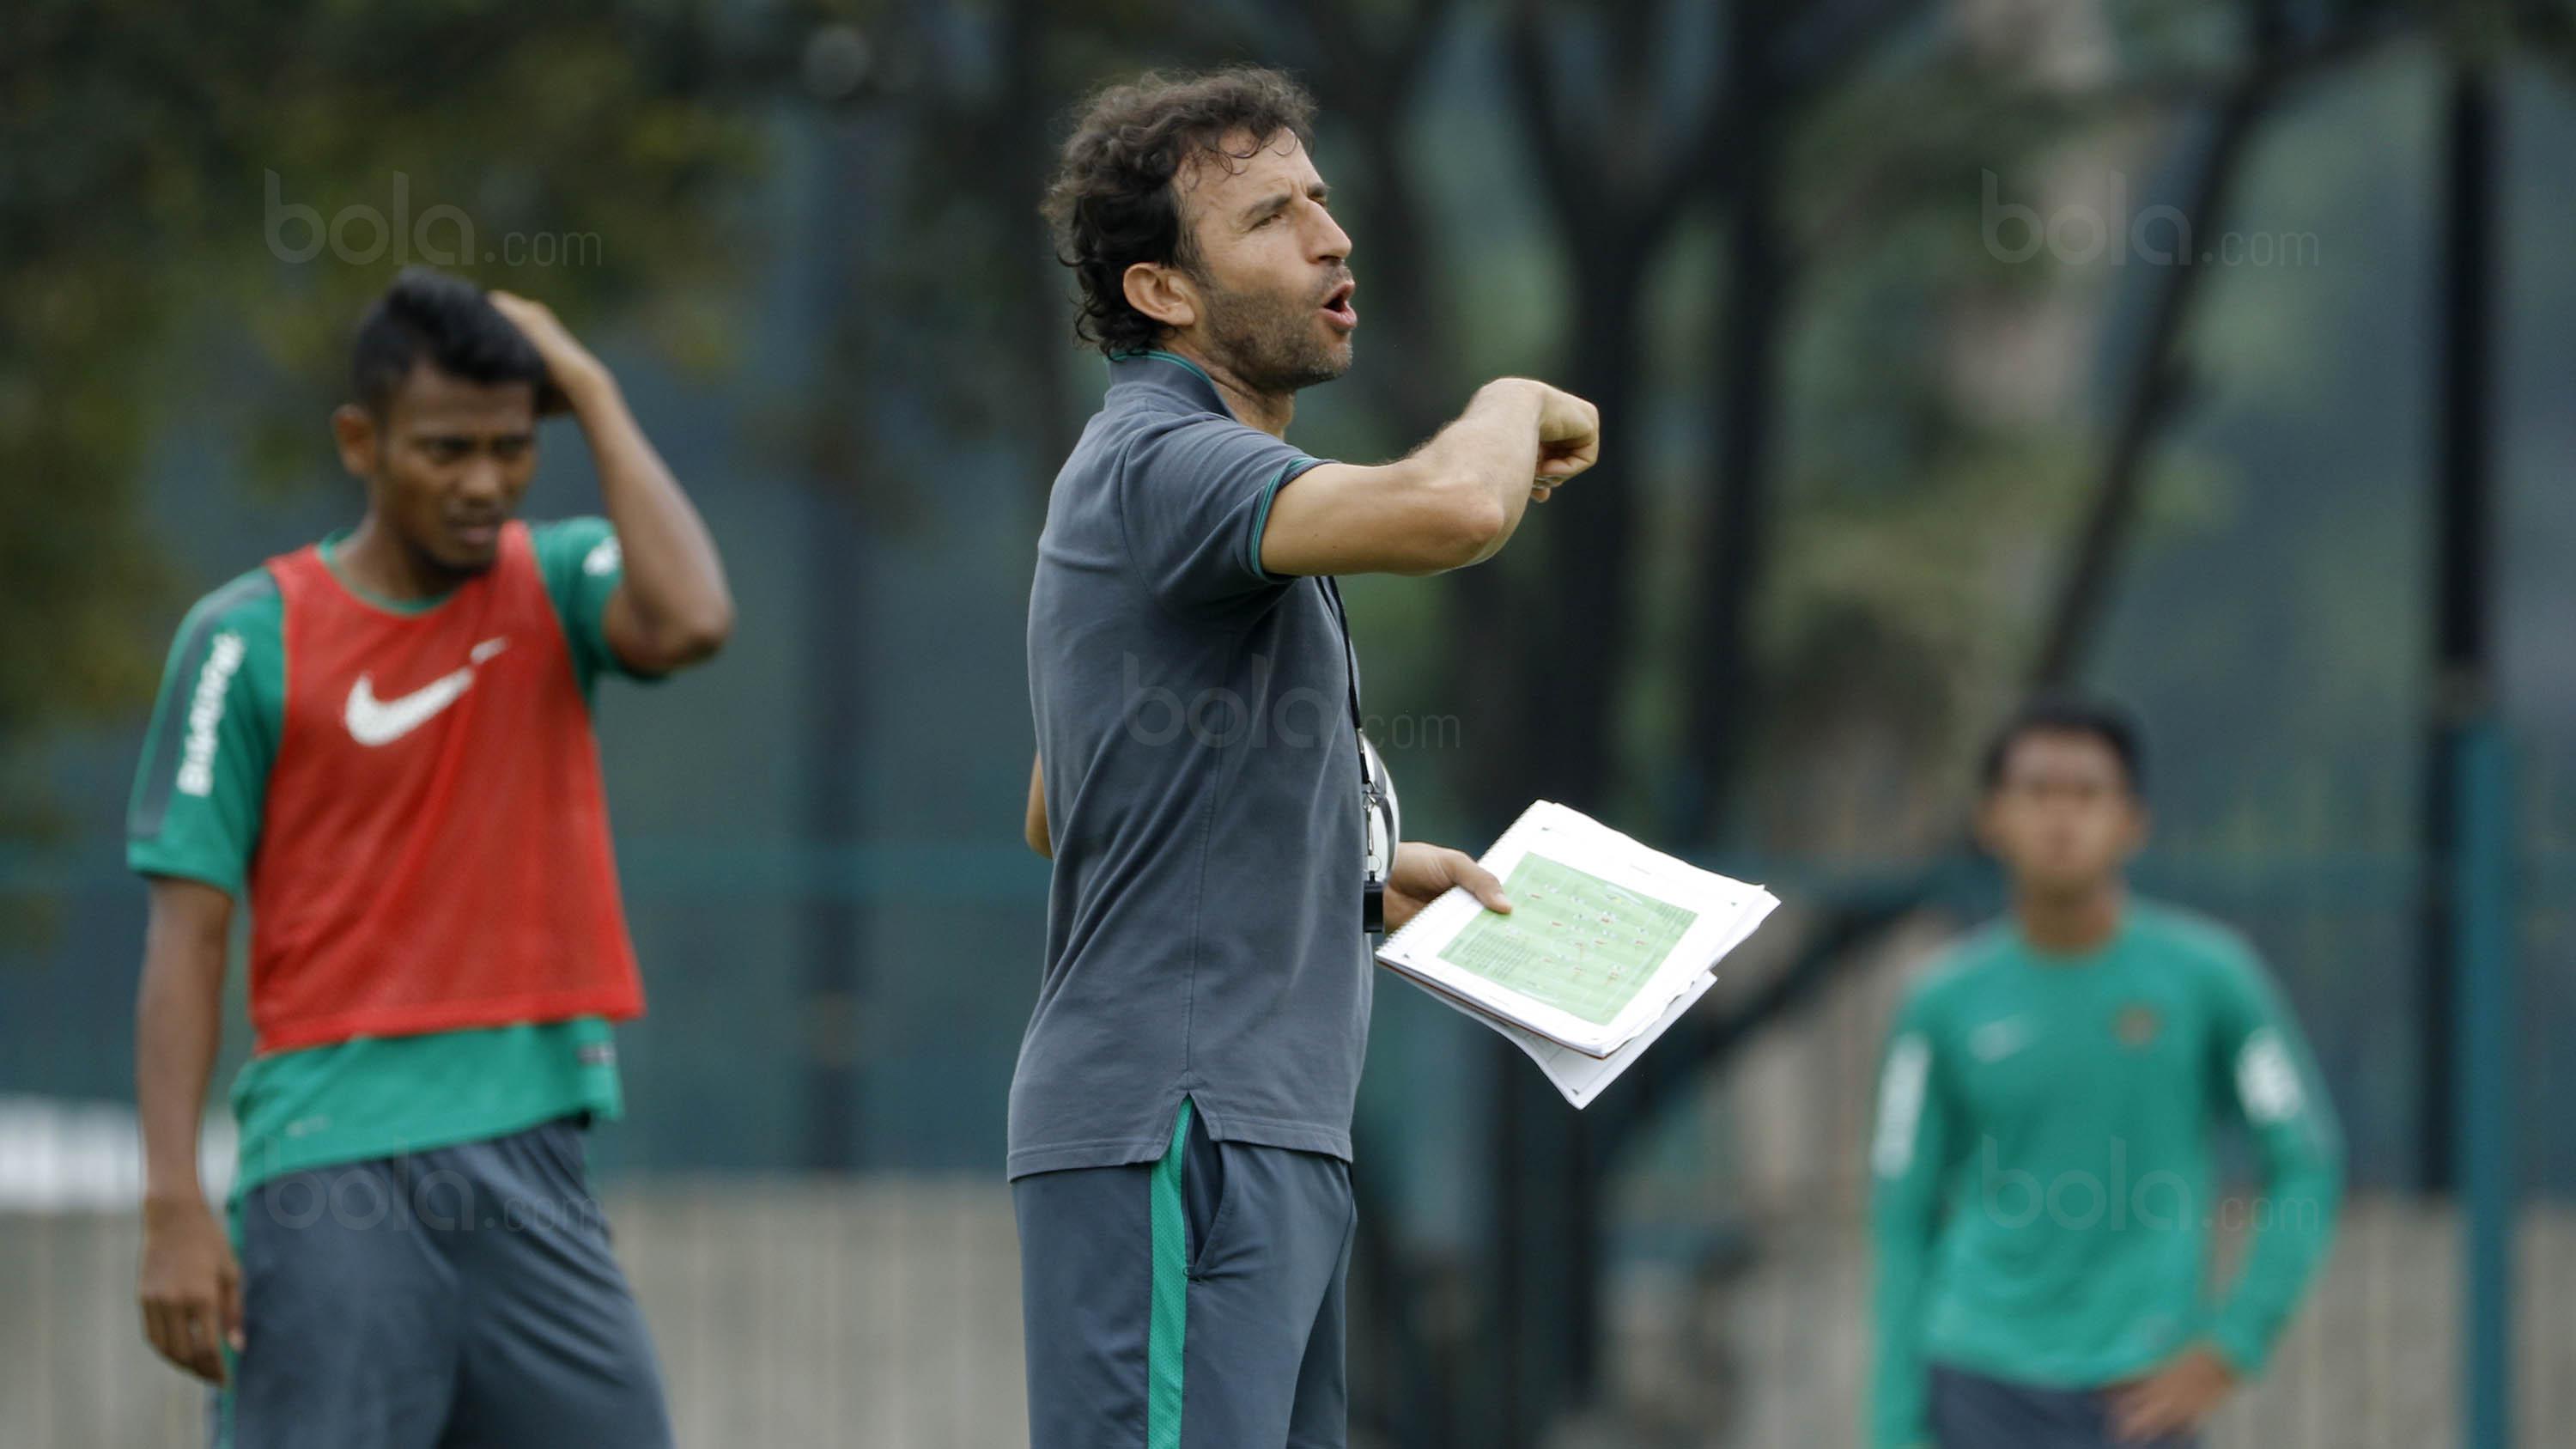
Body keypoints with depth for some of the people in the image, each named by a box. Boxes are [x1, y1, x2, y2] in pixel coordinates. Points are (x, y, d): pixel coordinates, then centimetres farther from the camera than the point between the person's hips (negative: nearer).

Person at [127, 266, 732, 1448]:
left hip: (526, 1162, 3)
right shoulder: (248, 640, -1)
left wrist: (592, 394, -7)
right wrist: (174, 1203, -11)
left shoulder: (558, 586, 8)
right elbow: (187, 931, -3)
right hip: (335, 1168, -3)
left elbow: (691, 620, -16)